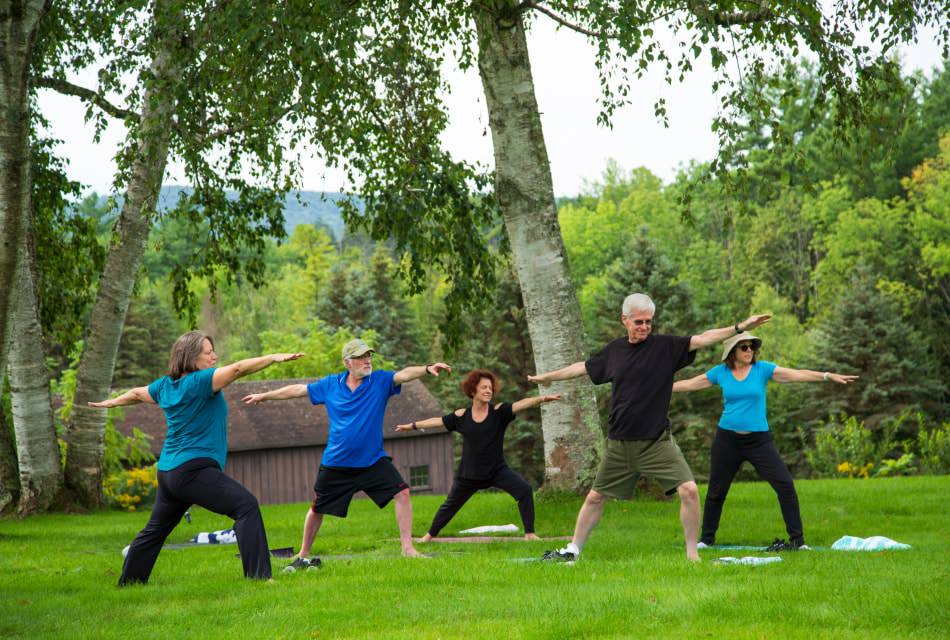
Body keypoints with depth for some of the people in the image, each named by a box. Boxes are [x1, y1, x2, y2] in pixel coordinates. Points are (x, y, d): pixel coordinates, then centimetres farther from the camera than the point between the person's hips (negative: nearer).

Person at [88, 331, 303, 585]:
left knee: (155, 530, 23)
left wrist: (112, 402, 49)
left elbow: (136, 393, 30)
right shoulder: (199, 381, -12)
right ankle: (258, 574, -26)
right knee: (246, 506, -18)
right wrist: (273, 357, -27)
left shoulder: (165, 385, 13)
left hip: (168, 472, 10)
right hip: (193, 469, -10)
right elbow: (237, 369, -23)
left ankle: (128, 582, 33)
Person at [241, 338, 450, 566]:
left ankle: (407, 548, -9)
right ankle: (303, 555, 31)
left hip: (373, 461, -1)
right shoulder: (330, 385, -2)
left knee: (402, 493, -16)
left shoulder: (381, 380, -7)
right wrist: (263, 396, 17)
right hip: (336, 464, 1)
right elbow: (297, 390, 10)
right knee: (317, 509, 11)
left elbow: (404, 374, -25)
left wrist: (427, 368, -45)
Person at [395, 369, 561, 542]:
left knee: (524, 490, -24)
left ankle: (529, 533, -15)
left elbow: (522, 404, -27)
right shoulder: (462, 416, -5)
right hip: (469, 473, 2)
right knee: (451, 504, 18)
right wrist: (412, 426, 16)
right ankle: (430, 534, 41)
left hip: (497, 470, -2)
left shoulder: (498, 411, -12)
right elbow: (438, 421, 8)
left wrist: (543, 398, -44)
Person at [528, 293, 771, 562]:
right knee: (595, 497, 11)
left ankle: (692, 554, -4)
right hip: (619, 443, 3)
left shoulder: (664, 346, -5)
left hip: (657, 442, -3)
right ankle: (572, 550, 26)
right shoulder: (614, 350, 5)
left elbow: (703, 339, -17)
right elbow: (583, 368, 21)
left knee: (689, 490, -17)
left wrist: (739, 327, -29)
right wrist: (547, 377, 31)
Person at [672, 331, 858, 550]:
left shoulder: (762, 369, -3)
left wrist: (828, 376, -19)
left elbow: (797, 374, -10)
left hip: (758, 439, -1)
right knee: (716, 491, 9)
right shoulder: (720, 372, 1)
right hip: (727, 439, 1)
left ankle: (797, 540, -5)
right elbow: (690, 384, 10)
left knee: (785, 485, -11)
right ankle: (706, 539, 26)